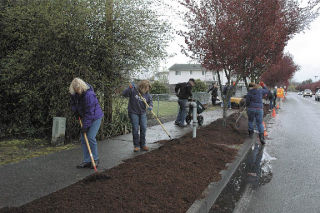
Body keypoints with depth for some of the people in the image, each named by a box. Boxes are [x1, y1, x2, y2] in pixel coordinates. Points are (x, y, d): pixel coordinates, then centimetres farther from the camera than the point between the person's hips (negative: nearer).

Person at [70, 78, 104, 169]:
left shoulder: (89, 94, -29)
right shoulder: (74, 93, -5)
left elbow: (90, 112, -27)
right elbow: (73, 102, 17)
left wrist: (85, 126, -24)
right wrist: (76, 113, 6)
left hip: (95, 117, -8)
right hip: (85, 117, 8)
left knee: (91, 137, -12)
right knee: (83, 139, 4)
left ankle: (95, 159, 6)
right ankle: (87, 161, 11)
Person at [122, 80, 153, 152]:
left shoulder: (147, 95, 0)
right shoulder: (133, 91, -12)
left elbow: (150, 101, 6)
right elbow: (124, 94, -18)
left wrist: (150, 106, -17)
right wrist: (130, 87, -32)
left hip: (143, 113, 4)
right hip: (133, 113, -4)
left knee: (143, 128, 2)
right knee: (135, 129, -3)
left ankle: (143, 145, 15)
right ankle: (136, 145, 10)